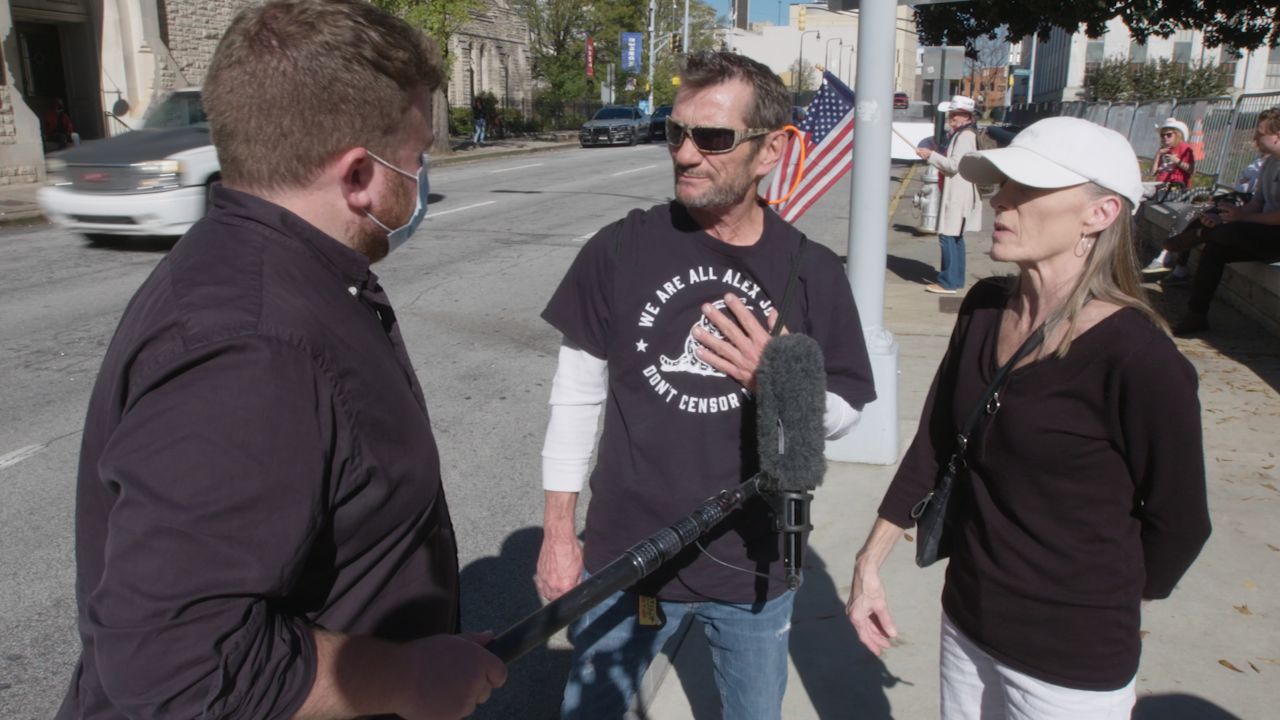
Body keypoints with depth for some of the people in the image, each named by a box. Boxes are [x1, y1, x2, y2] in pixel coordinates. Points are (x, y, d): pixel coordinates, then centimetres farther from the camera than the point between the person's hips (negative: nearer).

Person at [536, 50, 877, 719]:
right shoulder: (620, 249, -9)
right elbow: (577, 394, -3)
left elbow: (842, 414, 1)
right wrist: (558, 532, -1)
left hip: (757, 568, 1)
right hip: (625, 561, -1)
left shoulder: (811, 271, -7)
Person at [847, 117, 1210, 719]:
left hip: (1070, 662, -5)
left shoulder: (1139, 359, -21)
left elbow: (1177, 523, -10)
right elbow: (933, 443, 3)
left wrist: (1107, 611, 4)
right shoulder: (984, 308, -4)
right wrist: (870, 562, 2)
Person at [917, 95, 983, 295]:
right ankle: (956, 279, 24)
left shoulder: (965, 135, -15)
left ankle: (949, 282, -9)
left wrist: (930, 155, -16)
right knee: (954, 237, 15)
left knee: (948, 236, -11)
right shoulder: (958, 134, 17)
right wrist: (931, 155, 10)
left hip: (958, 194, -11)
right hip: (954, 193, 11)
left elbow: (955, 165, -21)